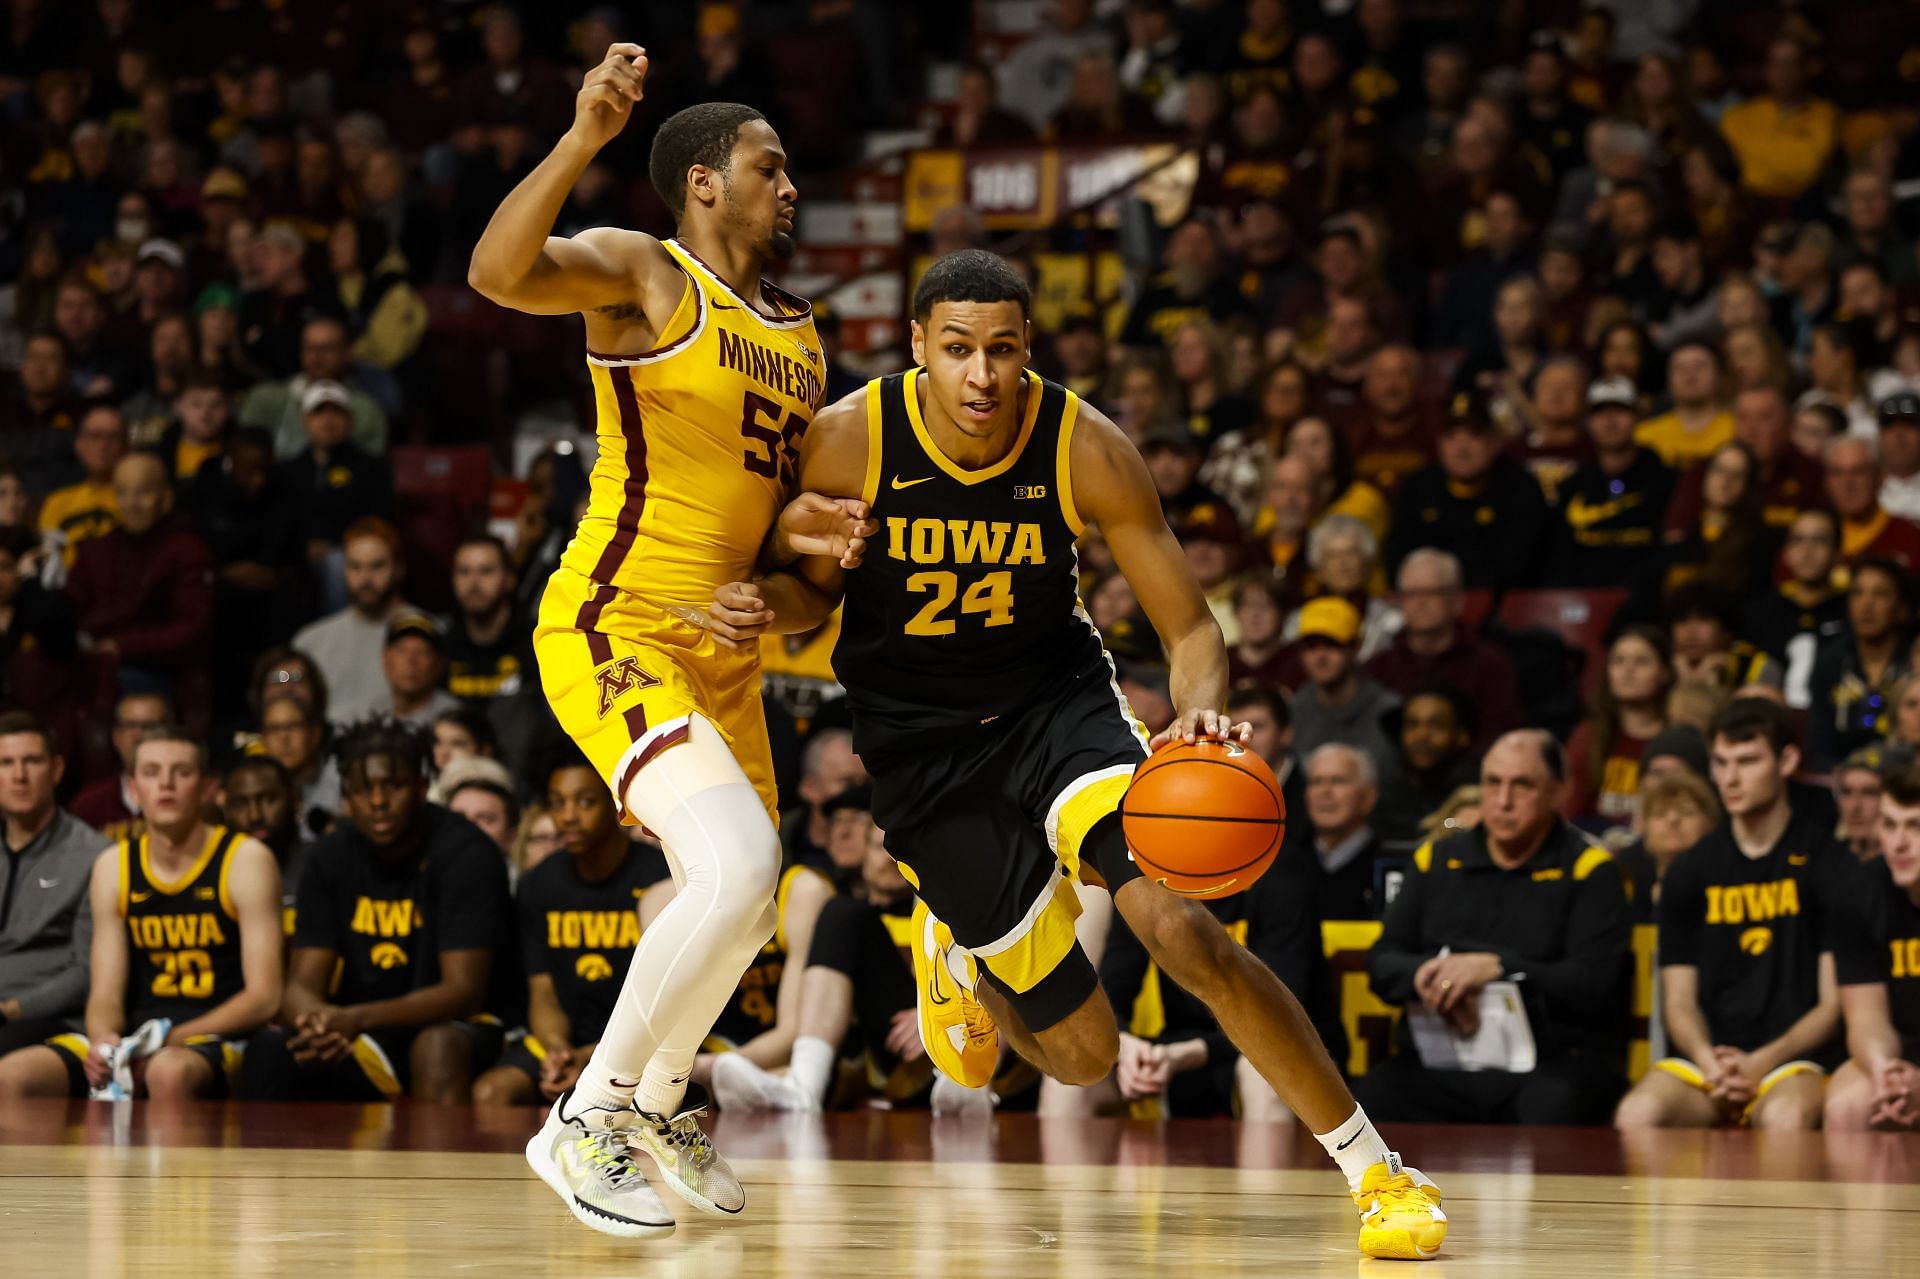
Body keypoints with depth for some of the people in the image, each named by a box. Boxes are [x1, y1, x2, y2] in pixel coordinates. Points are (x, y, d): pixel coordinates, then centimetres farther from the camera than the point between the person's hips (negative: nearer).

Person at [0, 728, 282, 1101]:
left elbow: (263, 996, -7)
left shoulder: (245, 860, -2)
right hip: (135, 1036, 5)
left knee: (169, 1072, -42)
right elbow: (105, 995, 8)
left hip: (218, 1039, -5)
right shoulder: (114, 867, 11)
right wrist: (103, 1040, -17)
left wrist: (173, 1038, -19)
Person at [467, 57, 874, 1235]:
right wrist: (584, 139, -41)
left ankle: (662, 1102, 46)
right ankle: (585, 1123, -13)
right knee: (739, 864, -26)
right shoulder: (642, 274, -9)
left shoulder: (800, 340, 15)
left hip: (722, 650, 9)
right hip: (615, 633, -9)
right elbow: (499, 271, -29)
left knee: (748, 907, 20)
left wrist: (807, 531, 1)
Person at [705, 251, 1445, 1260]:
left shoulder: (1086, 449, -18)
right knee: (1082, 1051, 1)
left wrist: (1199, 715, -34)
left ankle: (1376, 1175, -16)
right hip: (920, 742, 0)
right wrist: (759, 605, -23)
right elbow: (815, 587, 1)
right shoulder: (847, 442, -18)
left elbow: (1190, 627, -12)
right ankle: (954, 948, 40)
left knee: (1178, 925, -27)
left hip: (1058, 701, 0)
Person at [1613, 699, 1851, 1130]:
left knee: (1787, 1117, -40)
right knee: (1637, 1113, -32)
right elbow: (1679, 1002, 12)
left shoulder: (1829, 865, 6)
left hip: (1794, 1061, -3)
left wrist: (1762, 1062, -13)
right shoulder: (1689, 874, 15)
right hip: (1707, 1057, 3)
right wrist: (1709, 1062, -11)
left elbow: (1835, 1004, 2)